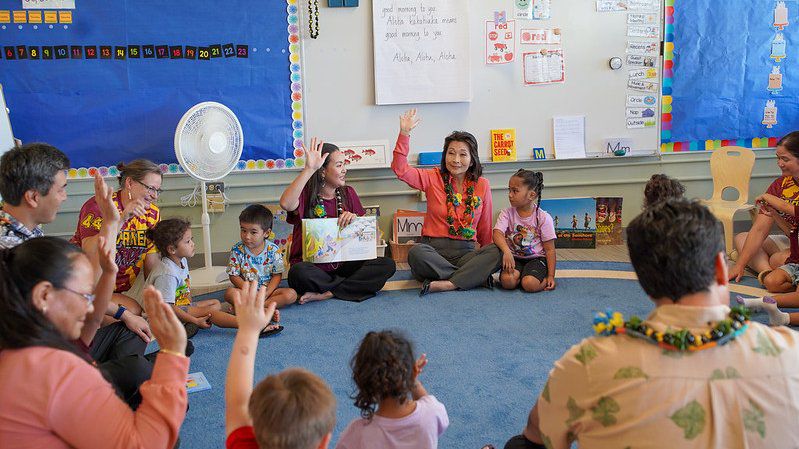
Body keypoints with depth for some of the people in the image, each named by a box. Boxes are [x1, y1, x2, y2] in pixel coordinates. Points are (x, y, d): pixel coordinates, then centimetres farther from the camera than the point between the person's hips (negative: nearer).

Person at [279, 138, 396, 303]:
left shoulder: (348, 193, 10)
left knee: (388, 265, -18)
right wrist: (309, 169, -31)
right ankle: (354, 286, -17)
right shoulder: (306, 194, -4)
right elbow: (286, 204, -30)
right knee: (299, 272, -38)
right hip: (313, 266, -4)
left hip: (343, 265, 5)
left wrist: (355, 218, -12)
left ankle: (326, 294, -19)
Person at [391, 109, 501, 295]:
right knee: (416, 253, -35)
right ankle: (477, 277, -25)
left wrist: (487, 259, 15)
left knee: (498, 252, -27)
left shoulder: (482, 185, 8)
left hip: (465, 251, 1)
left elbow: (485, 227, 15)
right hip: (434, 248, -1)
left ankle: (445, 284, -32)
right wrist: (404, 133, -17)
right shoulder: (433, 178, 4)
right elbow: (400, 170, -10)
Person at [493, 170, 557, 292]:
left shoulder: (543, 218, -7)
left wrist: (551, 276, -10)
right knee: (507, 281, -29)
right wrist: (507, 251, -39)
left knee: (530, 285, -29)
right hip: (514, 258, 2)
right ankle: (520, 275, 2)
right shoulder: (506, 214, -1)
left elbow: (550, 249, -5)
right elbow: (497, 233, -19)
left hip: (536, 258, -2)